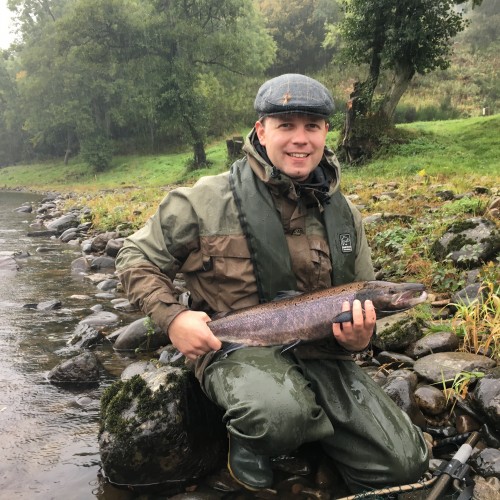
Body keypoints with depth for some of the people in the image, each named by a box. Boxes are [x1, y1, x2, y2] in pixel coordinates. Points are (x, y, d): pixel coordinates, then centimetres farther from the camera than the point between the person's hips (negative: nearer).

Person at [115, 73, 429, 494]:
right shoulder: (209, 200, -8)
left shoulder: (344, 214, 6)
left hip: (320, 353, 5)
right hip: (235, 349, -4)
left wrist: (360, 335, -8)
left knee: (405, 465, -6)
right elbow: (137, 257, 1)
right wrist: (172, 316, -16)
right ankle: (248, 440, -1)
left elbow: (363, 297, 16)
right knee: (281, 410, -39)